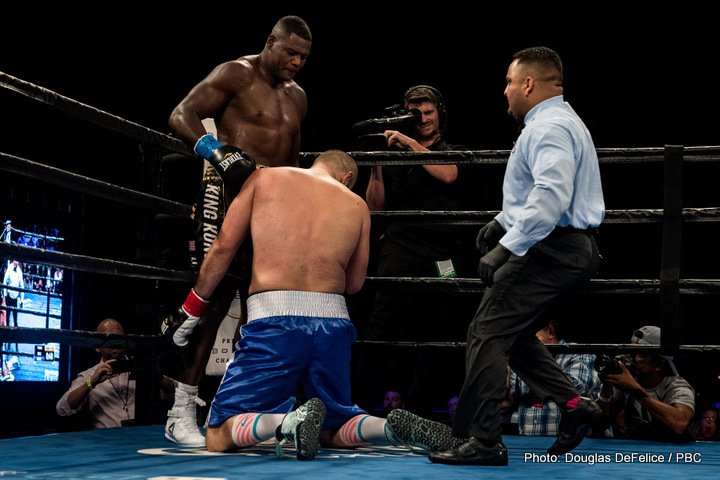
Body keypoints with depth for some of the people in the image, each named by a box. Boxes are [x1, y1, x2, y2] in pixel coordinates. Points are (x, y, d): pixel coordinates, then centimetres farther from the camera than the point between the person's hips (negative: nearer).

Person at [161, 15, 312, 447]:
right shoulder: (235, 75, -3)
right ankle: (182, 413, -11)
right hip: (229, 195, -8)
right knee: (214, 298, -13)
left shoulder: (298, 96, 19)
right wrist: (222, 152, -25)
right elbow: (182, 116, -11)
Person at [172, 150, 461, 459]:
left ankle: (289, 421, -26)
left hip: (274, 321, -3)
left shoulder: (264, 178, 11)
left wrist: (192, 308, 16)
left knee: (219, 438, 2)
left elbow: (224, 247, 7)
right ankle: (393, 426, -6)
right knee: (332, 431, 24)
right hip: (333, 324, 3)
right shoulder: (357, 206, 15)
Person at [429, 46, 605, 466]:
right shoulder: (559, 122, 20)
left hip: (551, 249, -11)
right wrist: (503, 222, 23)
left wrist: (505, 248, -27)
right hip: (573, 249, 11)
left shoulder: (548, 128, -15)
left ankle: (483, 441, -11)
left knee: (488, 334, -10)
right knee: (514, 335, 17)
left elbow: (551, 199, -28)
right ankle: (574, 406, 12)